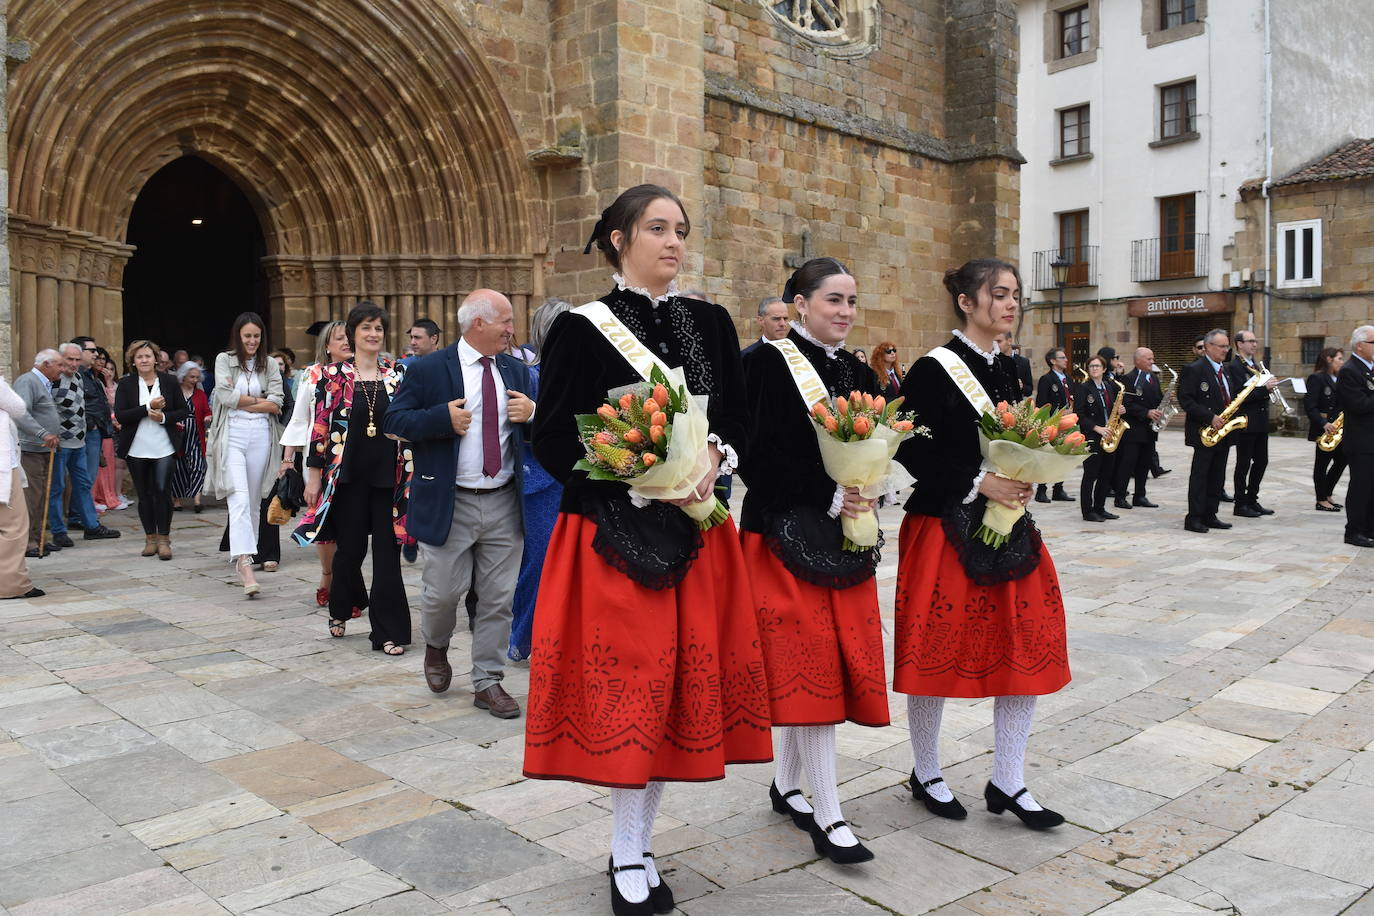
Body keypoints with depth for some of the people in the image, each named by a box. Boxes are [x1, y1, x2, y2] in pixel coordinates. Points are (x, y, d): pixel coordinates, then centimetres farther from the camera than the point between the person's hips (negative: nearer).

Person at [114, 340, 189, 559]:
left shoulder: (169, 381, 4)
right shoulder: (125, 384, 3)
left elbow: (184, 411, 5)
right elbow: (120, 415, -7)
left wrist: (164, 417, -12)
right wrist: (148, 408, -15)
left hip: (164, 448, -1)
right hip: (136, 449, 1)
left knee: (163, 492, -7)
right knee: (144, 495, 8)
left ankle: (164, 539, 2)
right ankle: (150, 538, 19)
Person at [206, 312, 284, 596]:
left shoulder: (270, 364, 11)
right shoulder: (224, 359, 6)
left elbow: (276, 406, 0)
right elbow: (225, 395, -8)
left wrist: (241, 402, -6)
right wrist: (261, 400, -2)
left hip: (261, 436, 3)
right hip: (232, 436, -3)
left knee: (253, 502, 8)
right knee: (239, 499, -15)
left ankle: (244, 554, 21)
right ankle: (245, 565, -24)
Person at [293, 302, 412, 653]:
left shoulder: (397, 374, 6)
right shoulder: (334, 375, 0)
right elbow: (320, 426, 0)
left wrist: (410, 475, 4)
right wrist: (313, 475, -2)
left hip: (388, 476, 1)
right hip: (348, 476, -1)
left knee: (387, 551, 1)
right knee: (350, 548, 7)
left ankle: (389, 631, 7)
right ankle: (340, 610, 36)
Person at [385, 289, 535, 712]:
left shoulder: (516, 371, 10)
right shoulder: (428, 370, -3)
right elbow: (395, 420, -4)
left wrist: (531, 413, -6)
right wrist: (443, 418, -18)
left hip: (504, 503, 4)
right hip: (450, 505, -3)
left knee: (498, 598, 7)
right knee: (443, 591, 4)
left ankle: (488, 682, 20)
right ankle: (436, 647, 38)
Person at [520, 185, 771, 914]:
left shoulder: (710, 323, 9)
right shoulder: (581, 328, -4)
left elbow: (739, 419, 11)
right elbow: (552, 442, -8)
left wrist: (713, 458, -11)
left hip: (696, 531, 4)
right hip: (612, 534, -4)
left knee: (682, 683, 7)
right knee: (625, 683, 0)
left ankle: (637, 847, 25)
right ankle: (627, 854, 20)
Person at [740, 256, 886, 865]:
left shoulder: (860, 375, 13)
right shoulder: (769, 363, -7)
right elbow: (757, 456, -15)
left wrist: (862, 498, -6)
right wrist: (829, 496, -18)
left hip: (847, 535, 7)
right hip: (785, 534, -6)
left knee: (843, 658, 8)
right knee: (809, 664, -6)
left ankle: (787, 784, 26)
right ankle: (827, 817, 3)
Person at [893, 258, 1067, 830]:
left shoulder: (1006, 370, 12)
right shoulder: (934, 370, -11)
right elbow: (912, 451, -15)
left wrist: (1021, 480, -1)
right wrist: (979, 482, -20)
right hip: (944, 527, -7)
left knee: (1029, 647, 5)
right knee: (938, 649, 3)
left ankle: (1008, 783, 19)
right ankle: (925, 774, 23)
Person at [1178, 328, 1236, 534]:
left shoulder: (1225, 369, 16)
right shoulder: (1194, 369, -9)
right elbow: (1185, 400, -16)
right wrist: (1210, 417, -21)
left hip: (1222, 431, 8)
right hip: (1203, 431, -8)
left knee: (1217, 477, 10)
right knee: (1200, 475, -4)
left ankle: (1210, 516, 17)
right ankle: (1194, 518, -1)